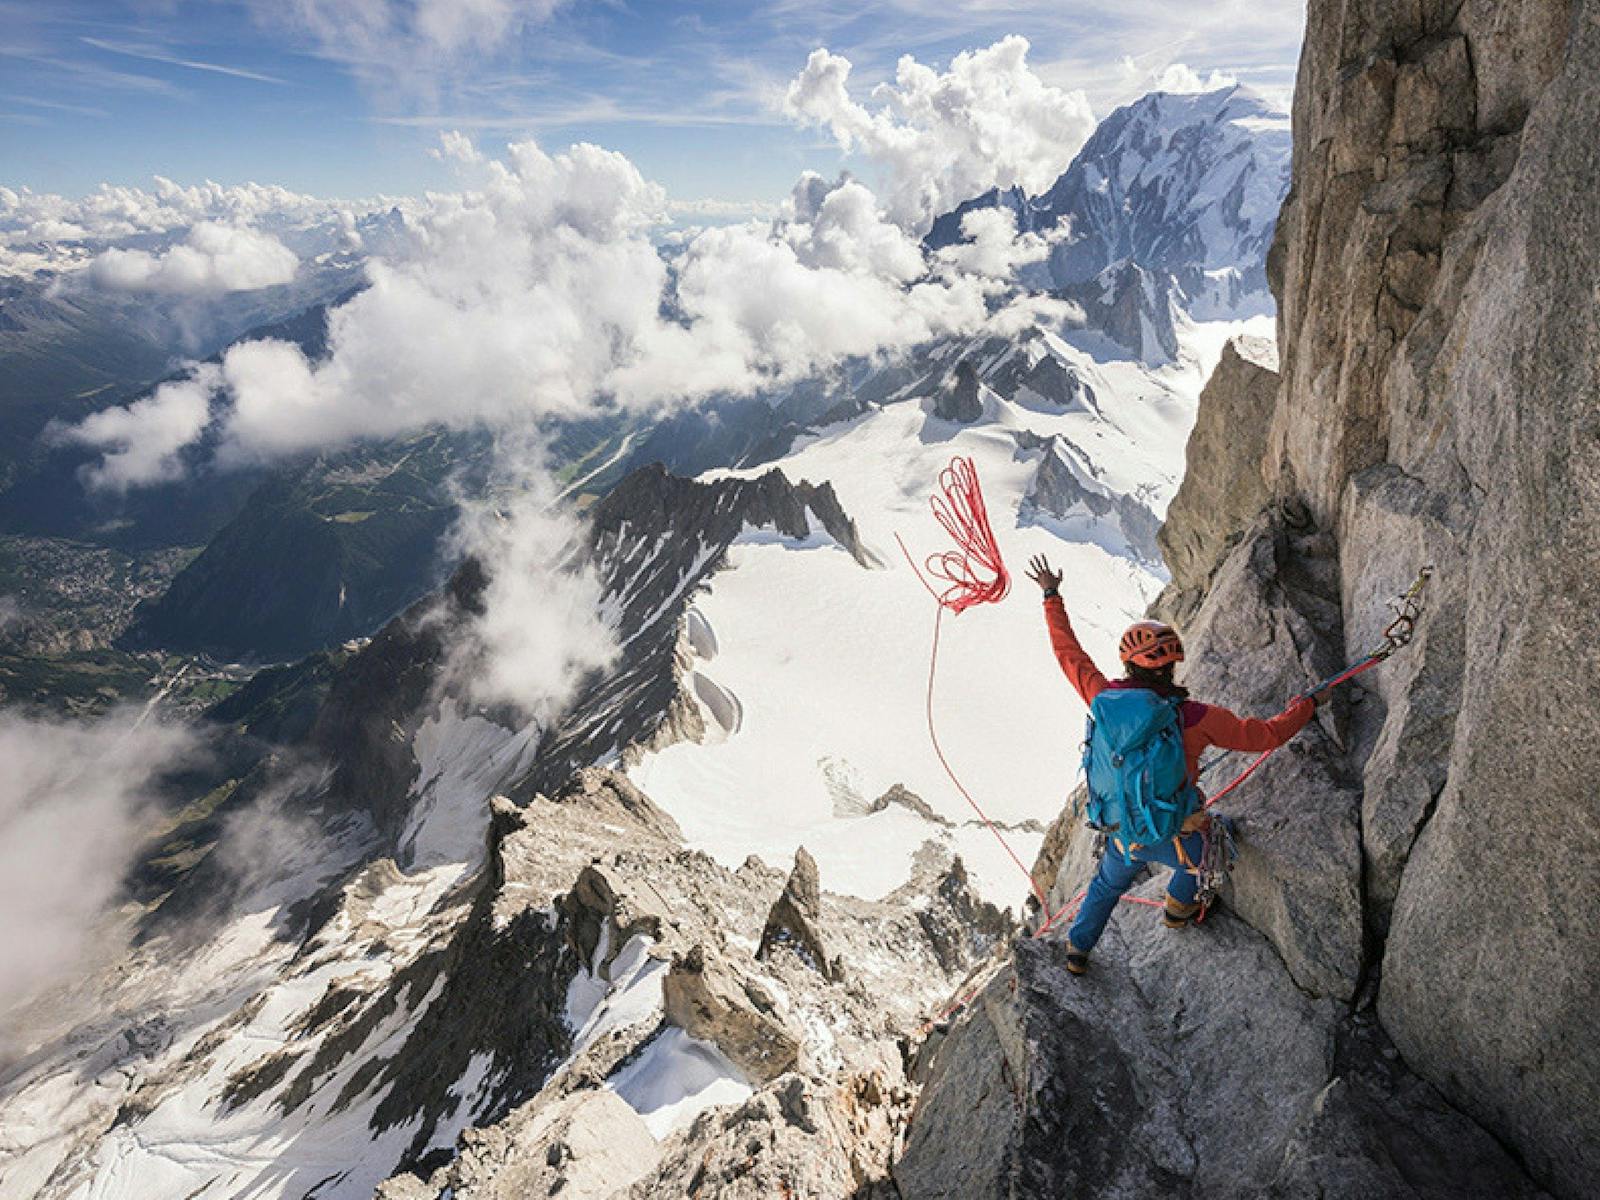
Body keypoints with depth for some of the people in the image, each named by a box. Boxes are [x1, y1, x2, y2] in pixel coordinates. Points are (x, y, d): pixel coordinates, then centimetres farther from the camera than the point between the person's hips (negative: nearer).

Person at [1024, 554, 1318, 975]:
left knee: (1107, 885, 34)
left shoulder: (1107, 699, -17)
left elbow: (1069, 653, -3)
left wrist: (1052, 597, 8)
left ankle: (1078, 949, 48)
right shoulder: (1197, 717, -25)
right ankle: (1177, 908, 53)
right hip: (1177, 838, -2)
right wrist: (1307, 704, 4)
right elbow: (1267, 734, -16)